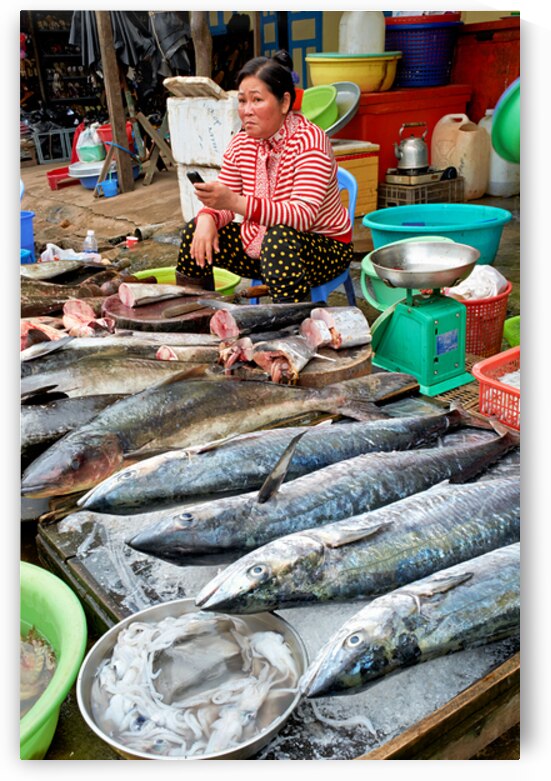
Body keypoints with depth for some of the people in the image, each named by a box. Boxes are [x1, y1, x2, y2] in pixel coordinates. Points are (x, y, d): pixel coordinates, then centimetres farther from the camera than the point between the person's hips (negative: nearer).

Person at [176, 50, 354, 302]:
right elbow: (223, 203, 2)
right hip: (259, 245, 7)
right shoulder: (241, 143, -1)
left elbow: (303, 215, -33)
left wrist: (236, 202, -42)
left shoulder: (309, 140, -21)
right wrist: (207, 218, -23)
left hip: (324, 249, -6)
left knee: (280, 238, -37)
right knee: (195, 233, -4)